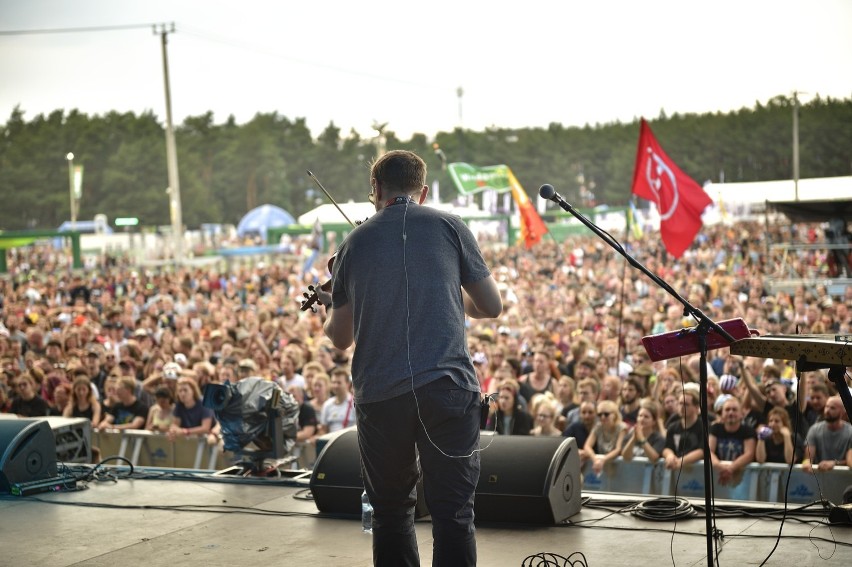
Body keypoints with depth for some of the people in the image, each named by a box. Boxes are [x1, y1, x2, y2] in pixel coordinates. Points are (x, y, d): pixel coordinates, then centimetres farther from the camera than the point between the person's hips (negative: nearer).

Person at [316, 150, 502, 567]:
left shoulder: (355, 242, 11)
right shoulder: (449, 227, 7)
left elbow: (340, 337, 17)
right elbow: (492, 307, 9)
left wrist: (328, 310, 39)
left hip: (379, 395, 2)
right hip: (447, 387, -1)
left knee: (391, 513, 15)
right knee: (453, 513, 1)